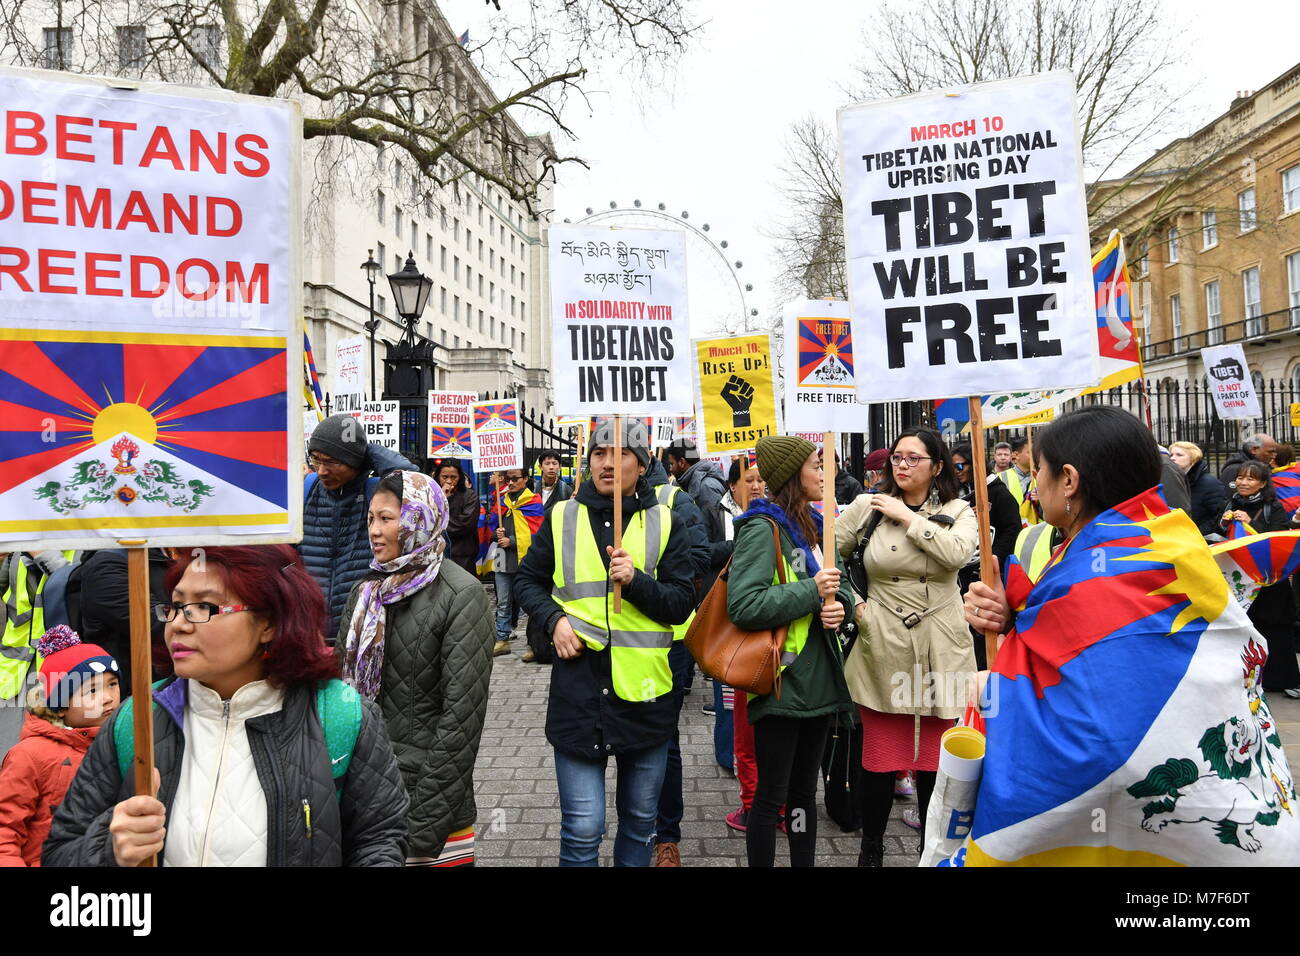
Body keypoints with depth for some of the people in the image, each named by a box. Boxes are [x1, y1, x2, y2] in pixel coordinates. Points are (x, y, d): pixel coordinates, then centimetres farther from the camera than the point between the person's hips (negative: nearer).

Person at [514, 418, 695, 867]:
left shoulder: (664, 523, 1)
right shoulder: (561, 518, 2)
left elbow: (682, 603, -3)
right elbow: (528, 580, 13)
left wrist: (636, 581, -20)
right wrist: (554, 618, -6)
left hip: (645, 686, 1)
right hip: (578, 687, -1)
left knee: (640, 819, 17)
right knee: (582, 829, 2)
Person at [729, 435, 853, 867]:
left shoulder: (813, 525, 12)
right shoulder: (763, 528, -15)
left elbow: (841, 585, 17)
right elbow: (743, 605, -25)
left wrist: (838, 604, -6)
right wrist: (812, 592, -21)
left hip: (818, 679, 8)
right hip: (781, 682, -8)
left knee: (804, 793, 19)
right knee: (772, 798, 4)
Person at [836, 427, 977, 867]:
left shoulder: (957, 512, 3)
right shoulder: (867, 506, 2)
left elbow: (957, 553, -18)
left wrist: (908, 517, -14)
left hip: (939, 651, 0)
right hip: (883, 648, 0)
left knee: (935, 759, 9)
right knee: (880, 757, 8)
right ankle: (871, 846, 28)